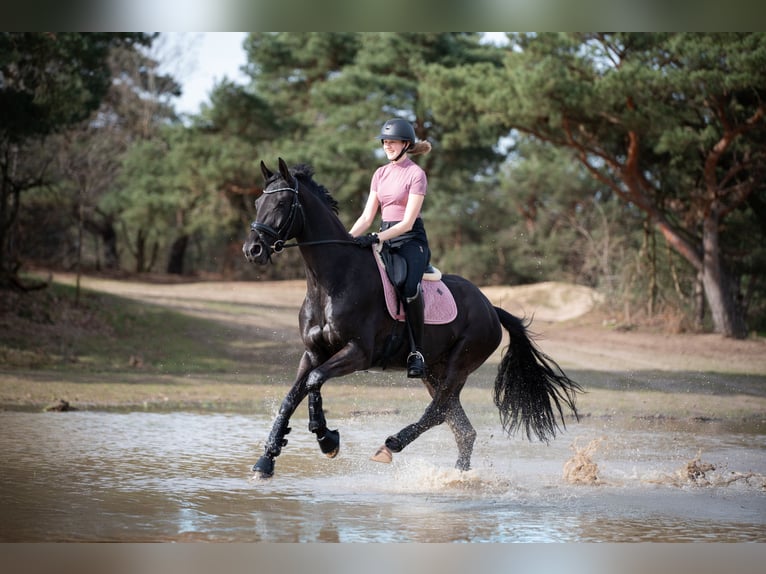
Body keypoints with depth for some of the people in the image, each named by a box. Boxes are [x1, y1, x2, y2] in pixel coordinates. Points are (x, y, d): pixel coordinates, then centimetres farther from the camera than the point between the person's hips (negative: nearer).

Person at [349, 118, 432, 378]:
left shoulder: (416, 174, -7)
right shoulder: (380, 174, 14)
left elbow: (407, 222, -14)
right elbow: (367, 216, 10)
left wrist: (377, 238, -25)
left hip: (411, 240, -7)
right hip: (384, 238, 7)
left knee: (410, 289, -34)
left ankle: (416, 352, -25)